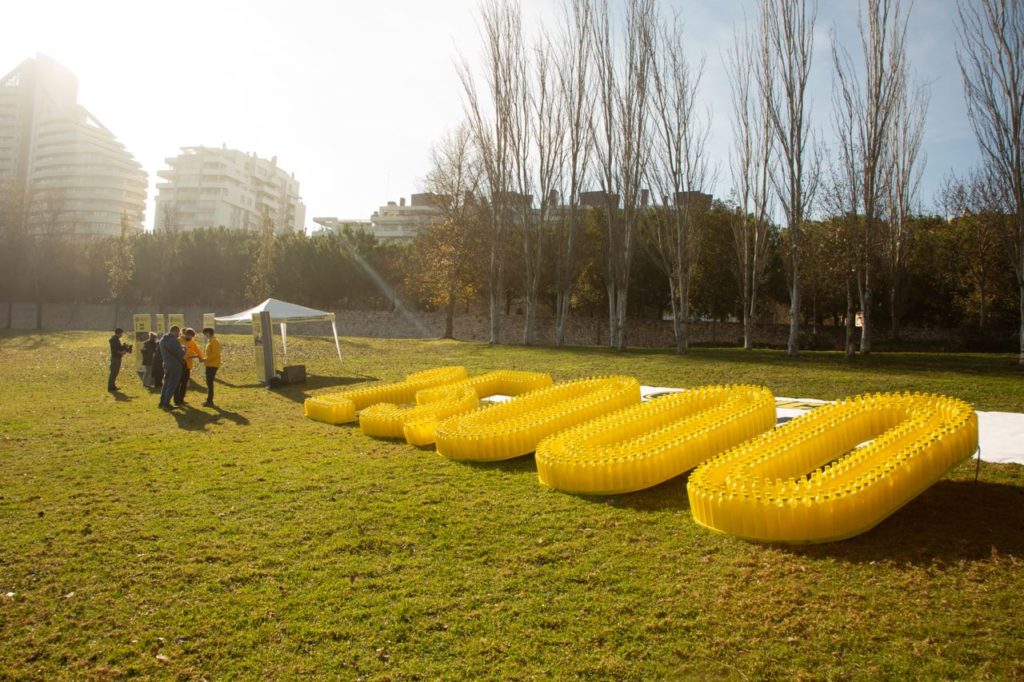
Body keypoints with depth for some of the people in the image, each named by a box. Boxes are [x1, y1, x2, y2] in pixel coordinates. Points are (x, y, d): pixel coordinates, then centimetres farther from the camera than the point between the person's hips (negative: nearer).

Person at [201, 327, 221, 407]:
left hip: (212, 365, -10)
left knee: (209, 383, -8)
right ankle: (209, 400, 18)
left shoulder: (214, 341, -14)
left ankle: (210, 401, -5)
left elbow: (215, 354, -21)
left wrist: (205, 359, -21)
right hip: (210, 364, 10)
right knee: (209, 382, 12)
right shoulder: (210, 341, 16)